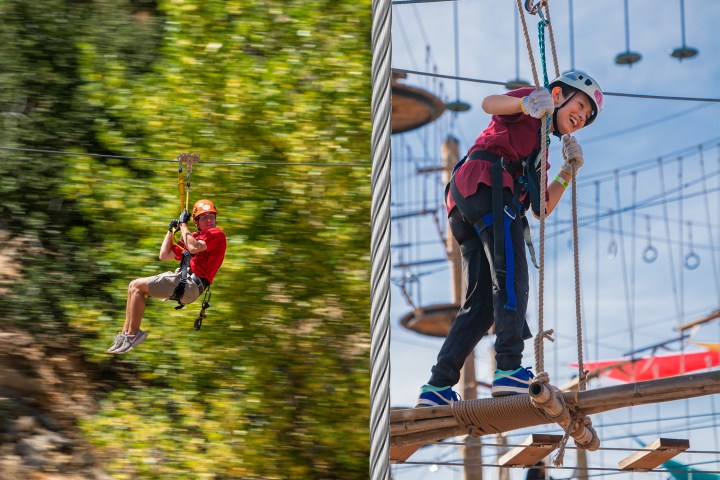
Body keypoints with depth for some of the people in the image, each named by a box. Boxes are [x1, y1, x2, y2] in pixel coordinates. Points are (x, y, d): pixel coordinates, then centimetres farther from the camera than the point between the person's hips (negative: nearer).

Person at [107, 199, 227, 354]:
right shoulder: (194, 237, 25)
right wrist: (171, 230, 19)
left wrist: (183, 224, -8)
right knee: (134, 286, 8)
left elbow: (194, 248, -21)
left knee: (138, 286, -15)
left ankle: (133, 334, -12)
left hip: (191, 283, -9)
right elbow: (164, 256, 27)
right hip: (181, 277, 9)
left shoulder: (217, 234, -1)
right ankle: (125, 333, 3)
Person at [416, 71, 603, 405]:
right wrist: (524, 104, -28)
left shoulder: (540, 150, 35)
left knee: (482, 302, 5)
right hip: (488, 185, -9)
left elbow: (541, 209, 24)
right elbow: (489, 103, -9)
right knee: (511, 281, -17)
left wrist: (568, 172, 15)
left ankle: (437, 387, 0)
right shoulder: (531, 103, 14)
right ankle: (509, 369, -28)